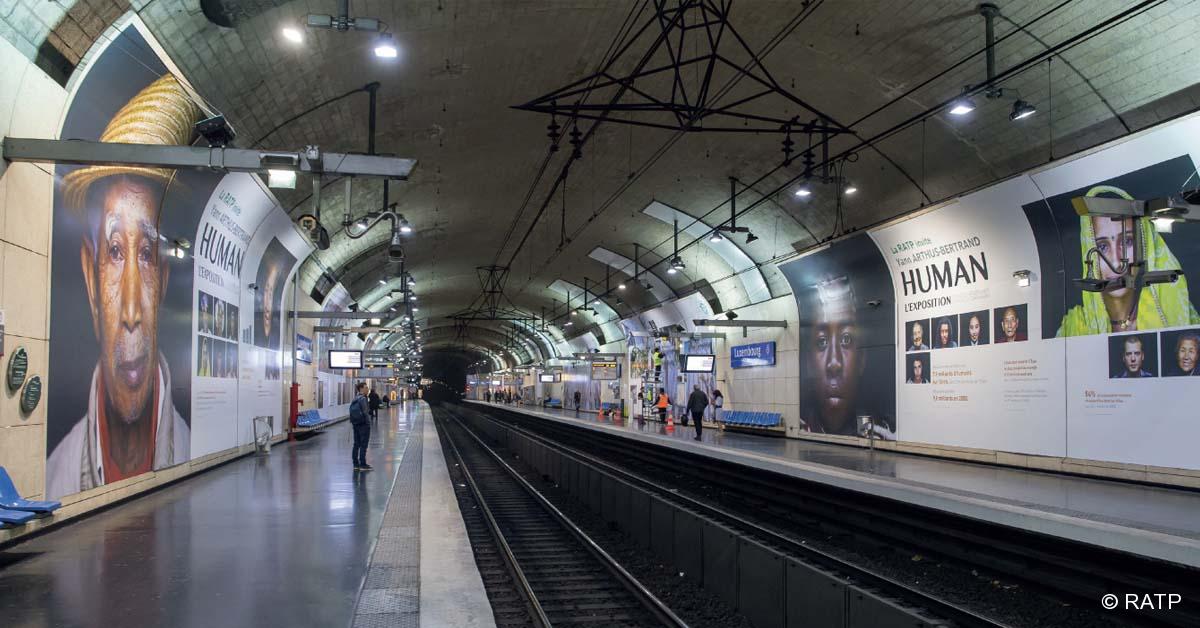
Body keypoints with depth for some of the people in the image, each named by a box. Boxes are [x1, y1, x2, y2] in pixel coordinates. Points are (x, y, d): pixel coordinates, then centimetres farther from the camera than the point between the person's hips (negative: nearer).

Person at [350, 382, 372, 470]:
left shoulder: (355, 399, 9)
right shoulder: (363, 399, -16)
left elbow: (351, 412, 12)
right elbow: (365, 412, -19)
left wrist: (352, 423, 17)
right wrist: (368, 423, -13)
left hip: (356, 424, 9)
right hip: (363, 424, -9)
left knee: (356, 444, 11)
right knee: (363, 445, -3)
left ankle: (356, 464, 16)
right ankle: (363, 465, 0)